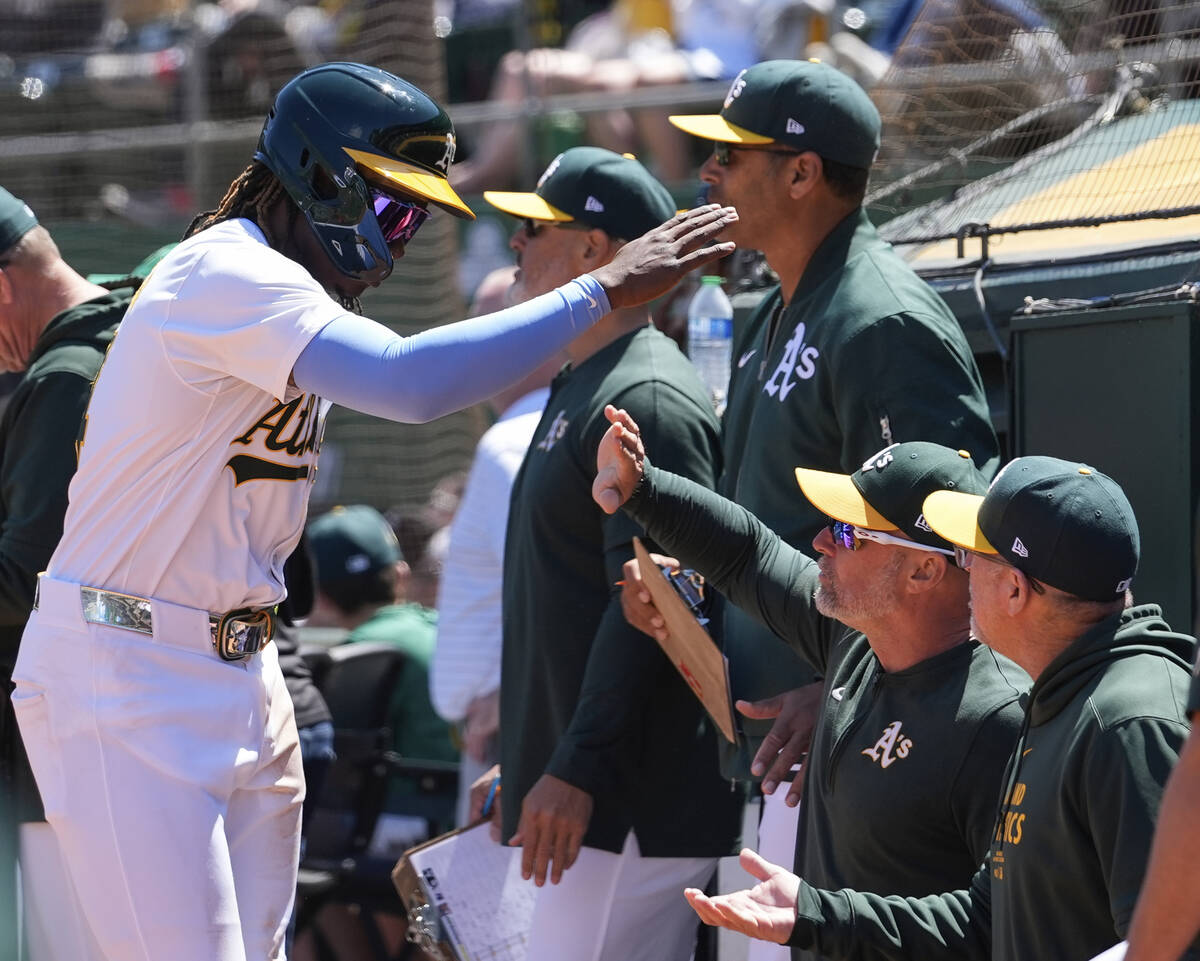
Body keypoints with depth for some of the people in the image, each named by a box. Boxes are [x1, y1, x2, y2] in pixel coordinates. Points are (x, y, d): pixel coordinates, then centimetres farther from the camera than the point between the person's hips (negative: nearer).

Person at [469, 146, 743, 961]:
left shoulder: (645, 402, -15)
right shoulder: (581, 390, 19)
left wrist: (577, 770, -26)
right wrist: (523, 763, 25)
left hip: (637, 802, -11)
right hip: (592, 793, 11)